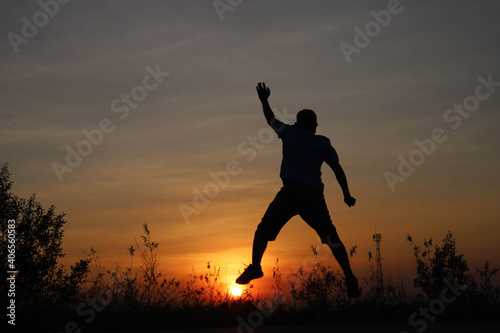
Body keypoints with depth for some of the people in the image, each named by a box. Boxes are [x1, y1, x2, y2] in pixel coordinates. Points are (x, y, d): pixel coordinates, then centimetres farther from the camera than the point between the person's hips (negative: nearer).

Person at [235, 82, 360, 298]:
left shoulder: (290, 133, 13)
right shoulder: (323, 143, 15)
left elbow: (271, 120, 28)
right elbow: (337, 169, 10)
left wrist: (264, 101, 43)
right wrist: (346, 195, 16)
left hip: (290, 192, -2)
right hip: (314, 196, 2)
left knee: (264, 229, 5)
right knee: (331, 237, 5)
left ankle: (255, 266, -14)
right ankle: (349, 277, -5)